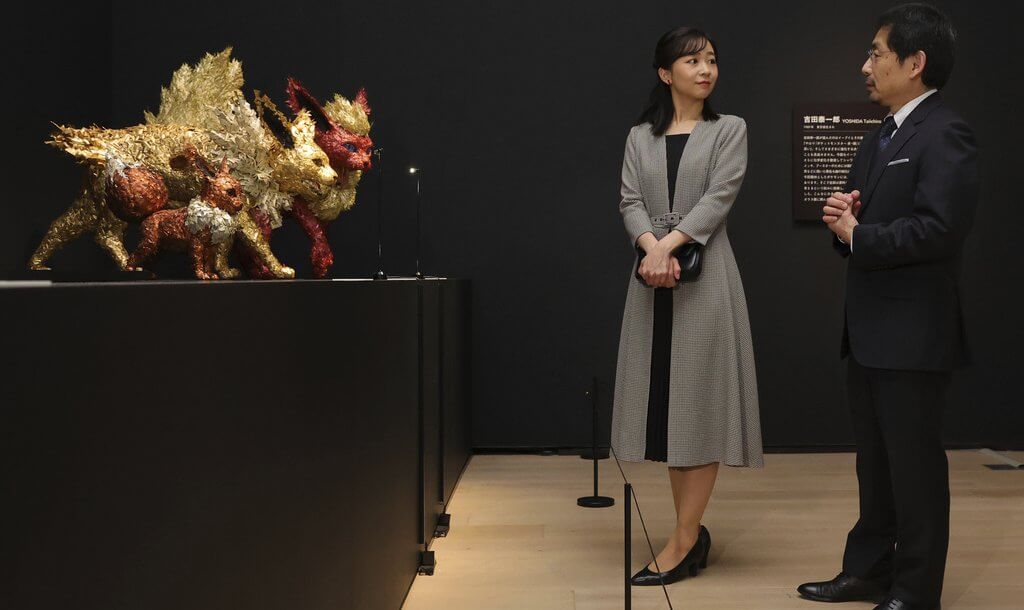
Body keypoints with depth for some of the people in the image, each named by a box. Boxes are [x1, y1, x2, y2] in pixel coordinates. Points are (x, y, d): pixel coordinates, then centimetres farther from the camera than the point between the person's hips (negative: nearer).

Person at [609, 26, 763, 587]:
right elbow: (630, 202, 2)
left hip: (705, 275, -3)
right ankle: (693, 533, 16)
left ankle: (682, 541, 1)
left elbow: (718, 197, -7)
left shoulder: (730, 129, 7)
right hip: (653, 276, 3)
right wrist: (651, 247, -18)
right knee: (665, 400, 4)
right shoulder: (640, 136, 14)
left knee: (700, 399, -4)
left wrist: (668, 244, -19)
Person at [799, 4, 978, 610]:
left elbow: (938, 229, -25)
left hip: (913, 333, -9)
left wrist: (858, 234, -14)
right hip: (869, 330, 9)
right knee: (874, 461, 17)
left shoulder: (946, 134, -13)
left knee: (915, 465, 2)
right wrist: (844, 217, -3)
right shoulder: (879, 140, 16)